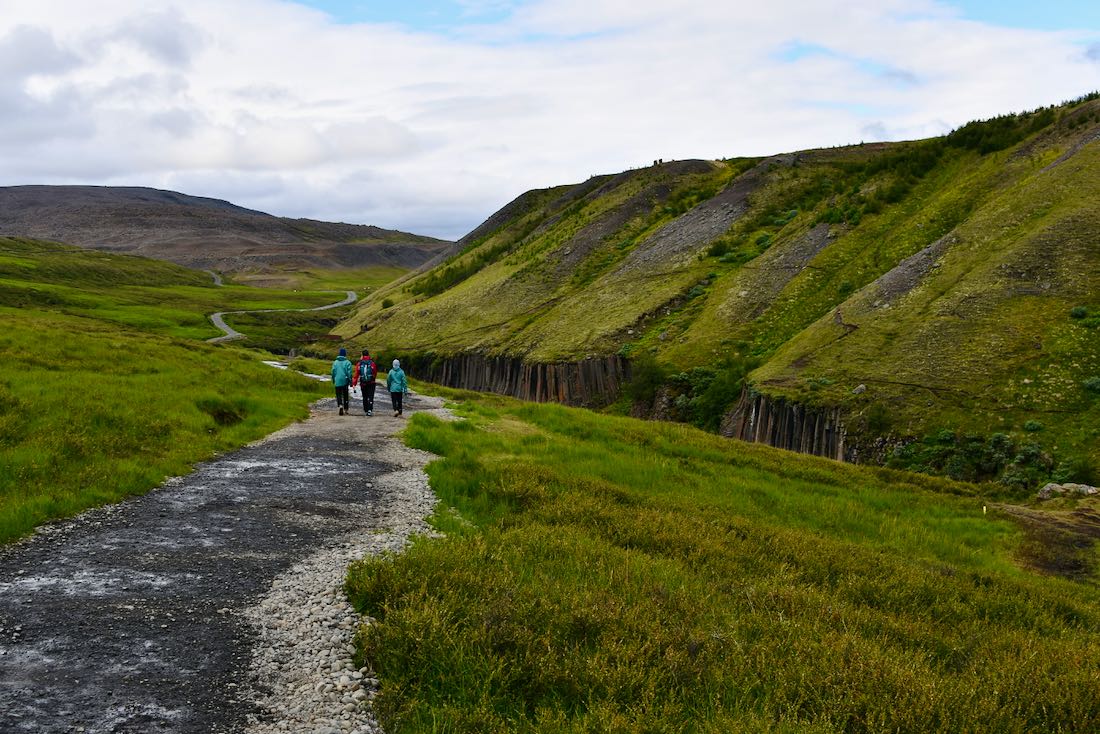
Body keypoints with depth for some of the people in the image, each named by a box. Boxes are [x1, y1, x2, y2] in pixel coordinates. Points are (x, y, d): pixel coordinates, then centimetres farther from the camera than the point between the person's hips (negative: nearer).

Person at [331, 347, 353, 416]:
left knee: (338, 395, 5)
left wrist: (333, 380, 18)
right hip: (345, 382, -1)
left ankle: (340, 405, -21)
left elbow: (333, 372, 5)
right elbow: (349, 373, -9)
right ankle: (345, 409, 19)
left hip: (337, 382, 1)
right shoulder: (347, 363, -7)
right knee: (345, 395, 13)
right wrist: (350, 381, -3)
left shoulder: (335, 362, 1)